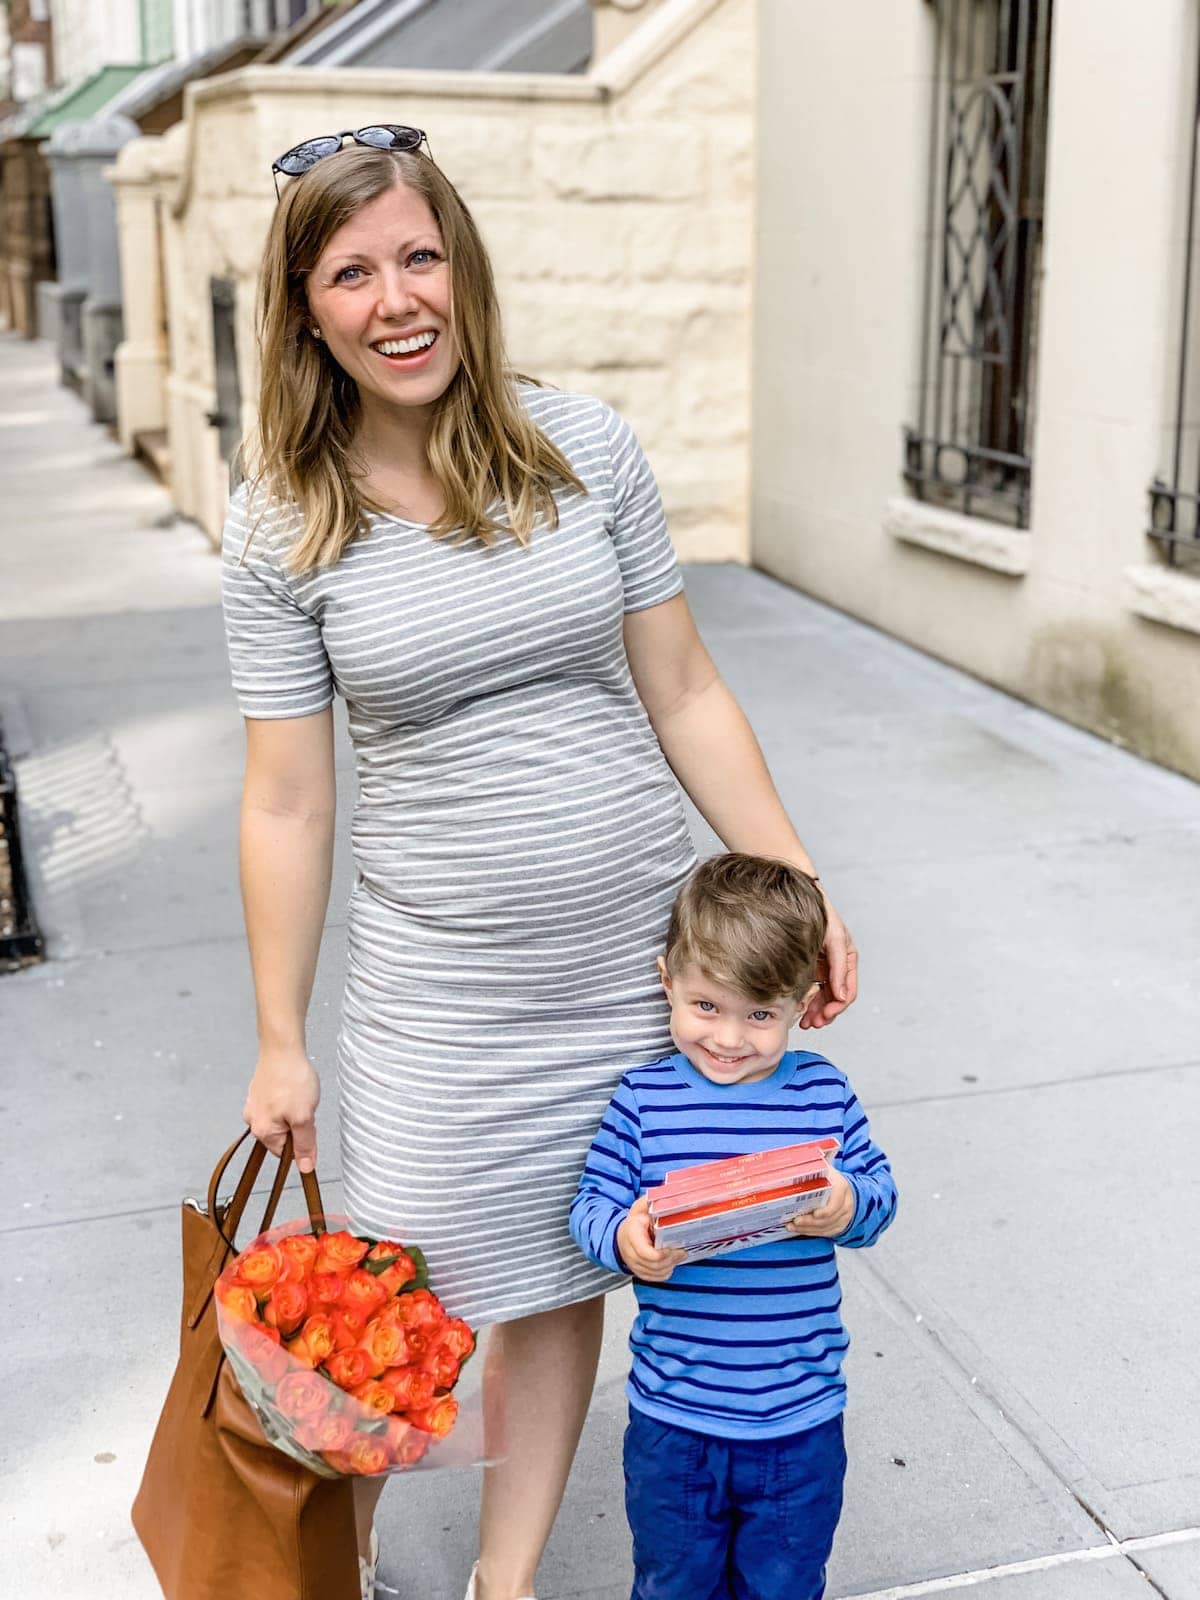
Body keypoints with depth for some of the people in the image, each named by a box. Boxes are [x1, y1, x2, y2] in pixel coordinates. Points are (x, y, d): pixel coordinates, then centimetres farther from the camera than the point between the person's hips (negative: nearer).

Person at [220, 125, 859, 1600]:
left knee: (561, 1284, 15)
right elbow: (285, 800, -3)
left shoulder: (586, 448, -3)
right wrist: (277, 1044, -1)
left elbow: (685, 697, 3)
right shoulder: (282, 524, -7)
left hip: (636, 965, 2)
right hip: (437, 995, -2)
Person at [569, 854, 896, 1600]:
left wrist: (849, 1209, -21)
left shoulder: (823, 1093, -5)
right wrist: (623, 1241, -27)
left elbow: (879, 1191, 1)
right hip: (673, 1418, 0)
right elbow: (592, 1205, -6)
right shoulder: (644, 1099, -8)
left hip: (800, 1422, 1)